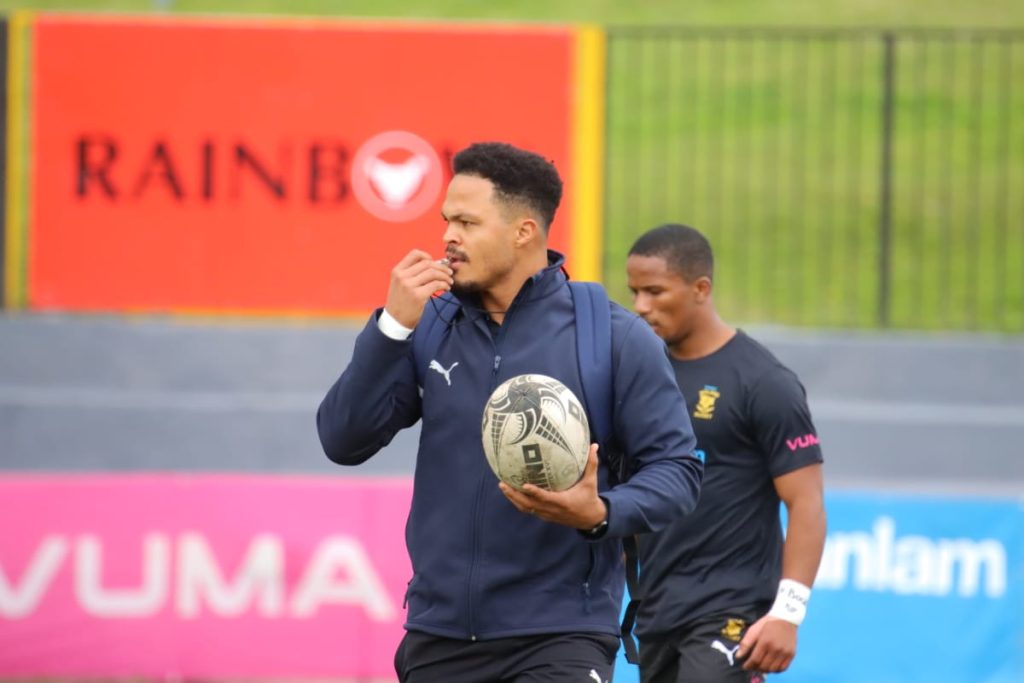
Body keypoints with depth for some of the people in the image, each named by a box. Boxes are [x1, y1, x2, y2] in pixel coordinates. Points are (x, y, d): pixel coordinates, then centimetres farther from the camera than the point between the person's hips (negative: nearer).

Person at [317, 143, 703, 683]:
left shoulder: (614, 337, -4)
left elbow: (677, 470, -3)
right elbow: (343, 443, 0)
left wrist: (601, 513, -23)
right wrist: (393, 326, -10)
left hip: (559, 639, -4)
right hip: (438, 640, 4)